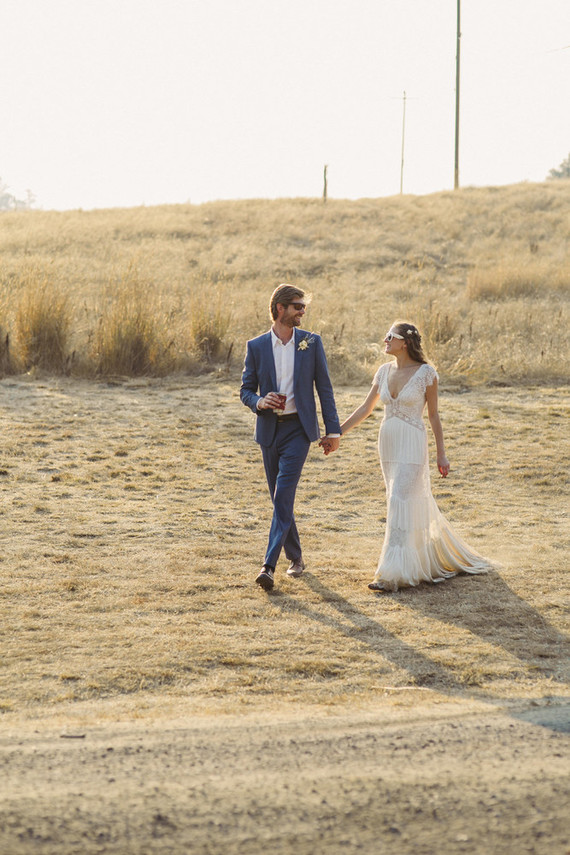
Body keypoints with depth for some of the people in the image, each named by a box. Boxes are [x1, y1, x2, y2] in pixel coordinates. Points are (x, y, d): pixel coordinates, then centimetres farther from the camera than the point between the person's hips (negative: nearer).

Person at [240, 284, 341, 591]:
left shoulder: (311, 342, 1)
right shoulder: (256, 346, 3)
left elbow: (324, 388, 3)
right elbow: (246, 390, 8)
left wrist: (333, 429, 0)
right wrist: (259, 402, -15)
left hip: (298, 429, -3)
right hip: (269, 430, 3)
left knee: (283, 496, -14)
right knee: (279, 499, 11)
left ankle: (269, 565, -18)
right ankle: (295, 557, 28)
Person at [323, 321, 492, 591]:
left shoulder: (426, 373, -9)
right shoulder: (384, 371, 6)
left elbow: (434, 415, -3)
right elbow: (365, 409, 10)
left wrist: (441, 454, -1)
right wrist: (337, 433, 4)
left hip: (412, 445, -6)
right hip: (388, 444, 6)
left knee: (399, 503, -13)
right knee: (415, 503, 14)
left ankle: (393, 574, -12)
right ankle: (443, 558, 31)